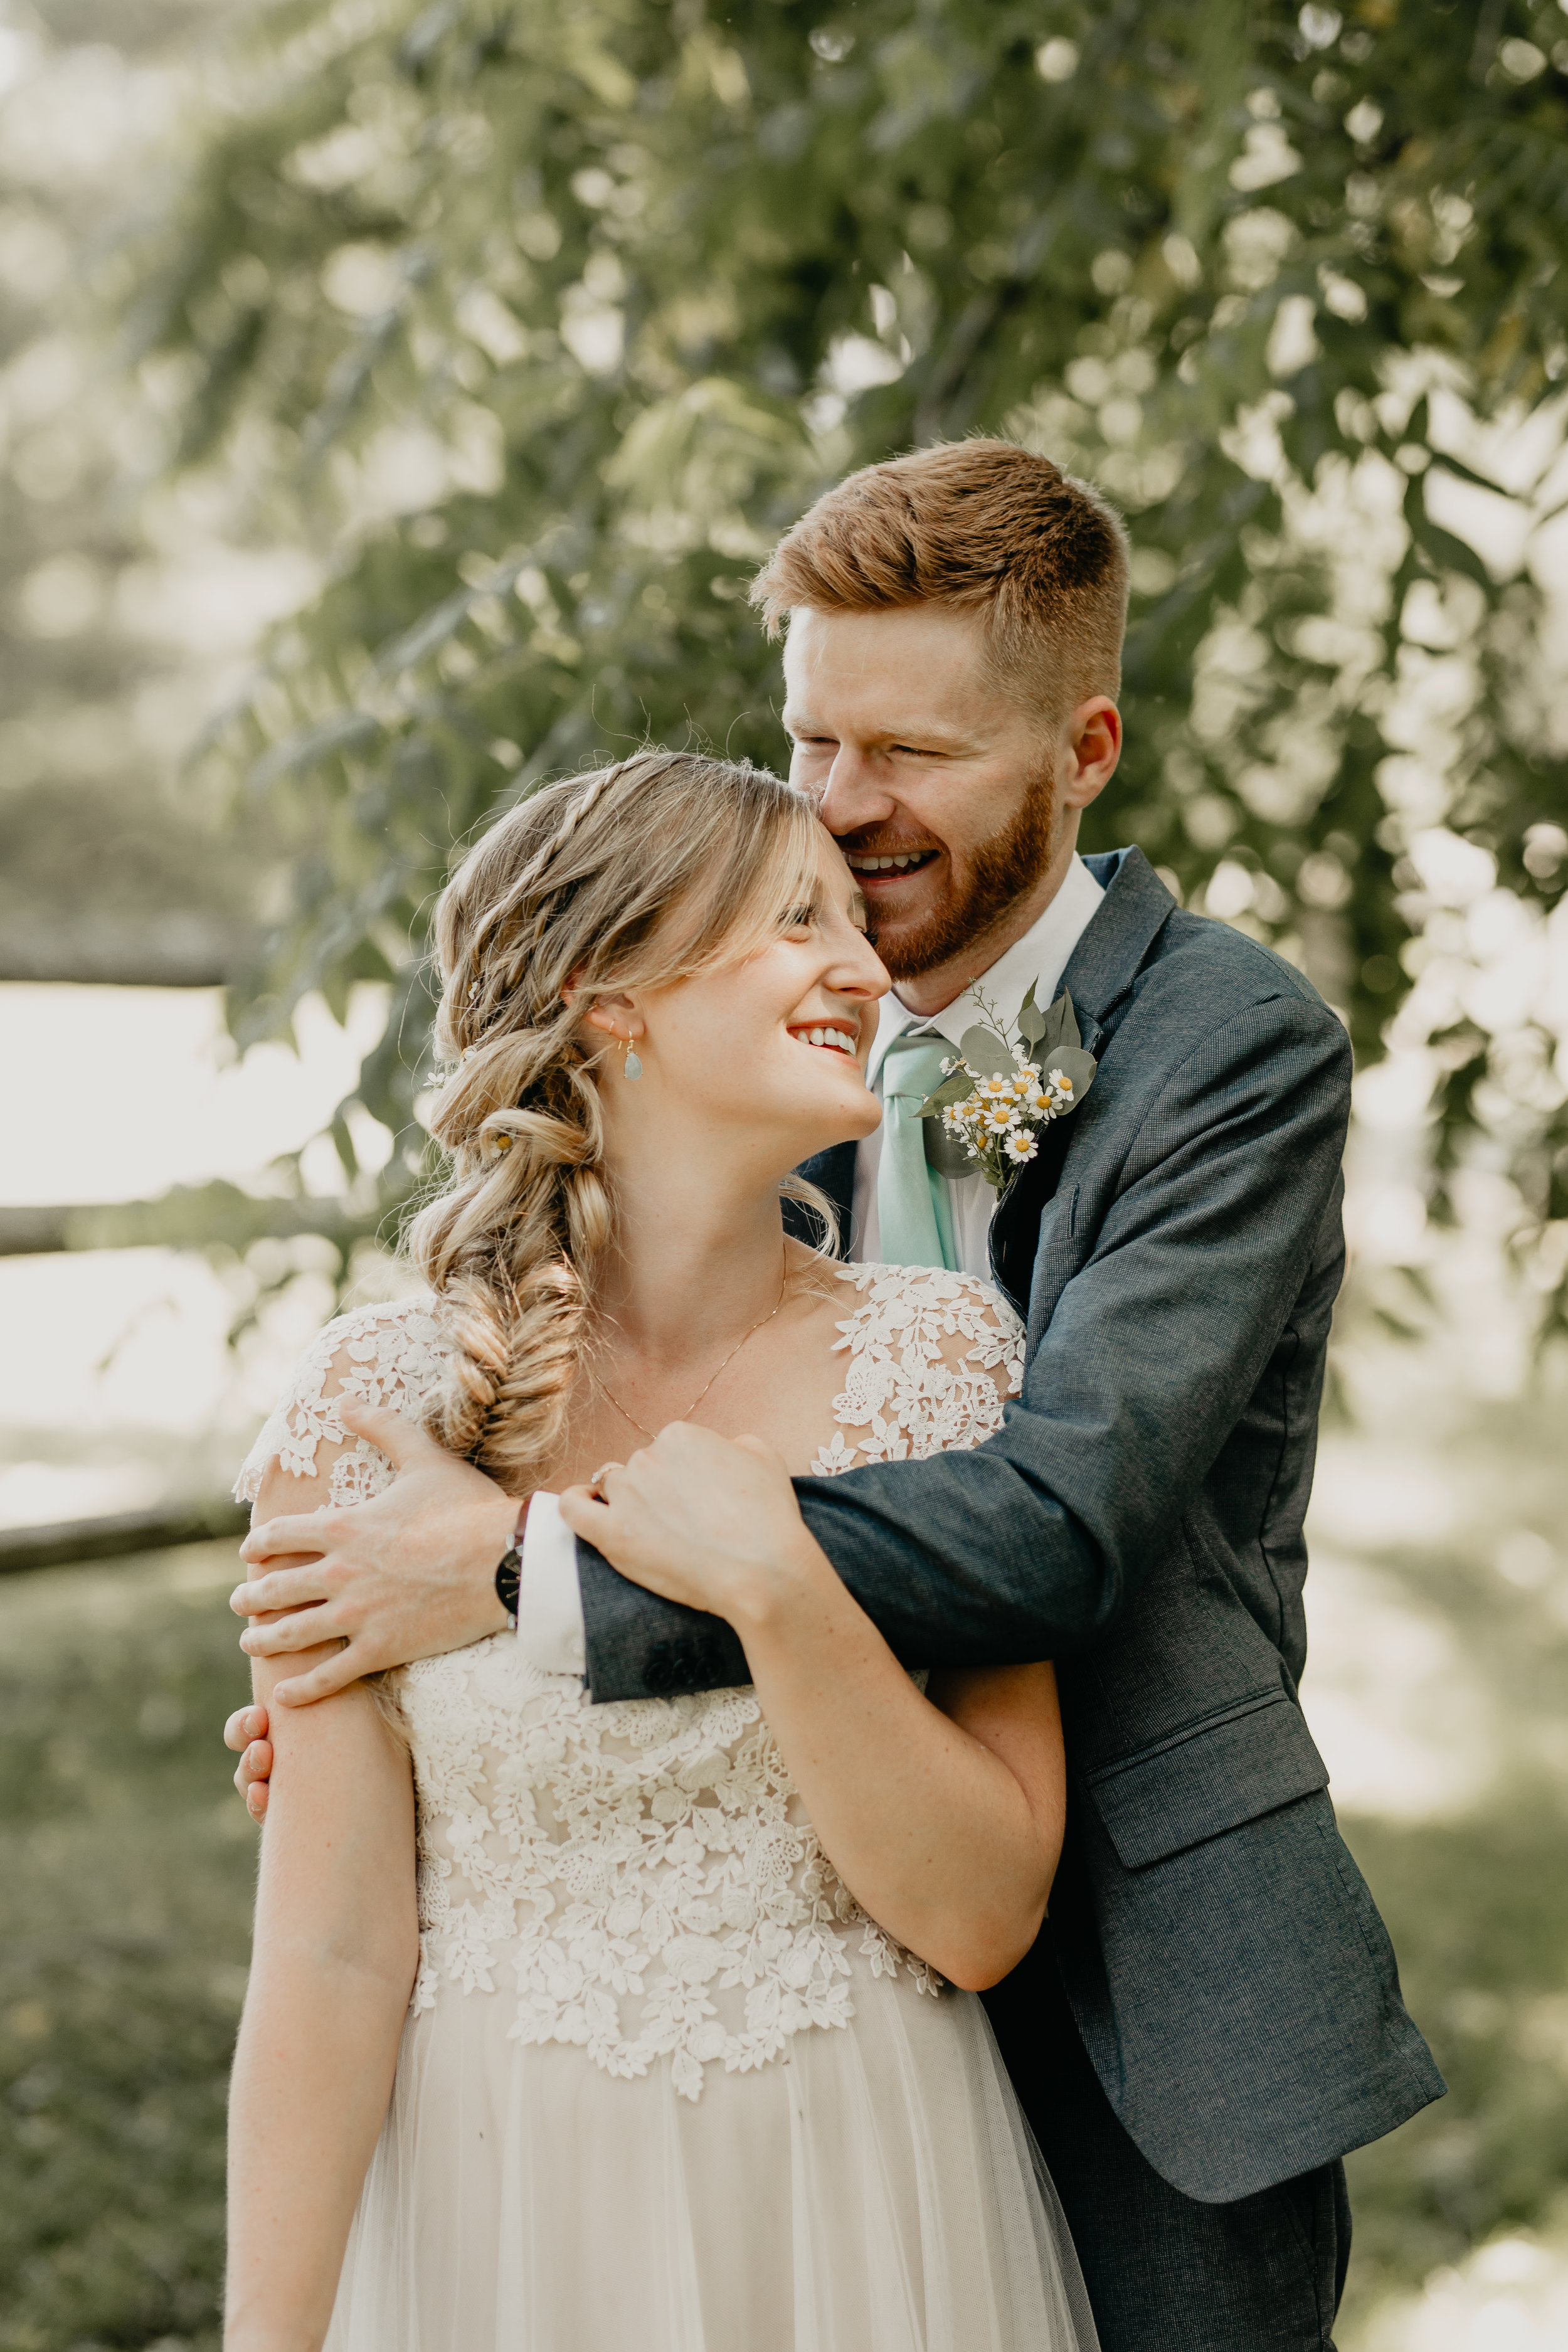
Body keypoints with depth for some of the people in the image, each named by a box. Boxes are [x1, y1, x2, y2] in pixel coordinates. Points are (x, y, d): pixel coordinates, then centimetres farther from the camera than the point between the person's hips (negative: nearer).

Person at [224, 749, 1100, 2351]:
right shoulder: (379, 1404, -11)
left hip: (874, 2217, 2)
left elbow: (985, 1916, -10)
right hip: (508, 2216, -1)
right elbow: (329, 1954, -9)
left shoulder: (940, 1350, -7)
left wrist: (783, 1594, -22)